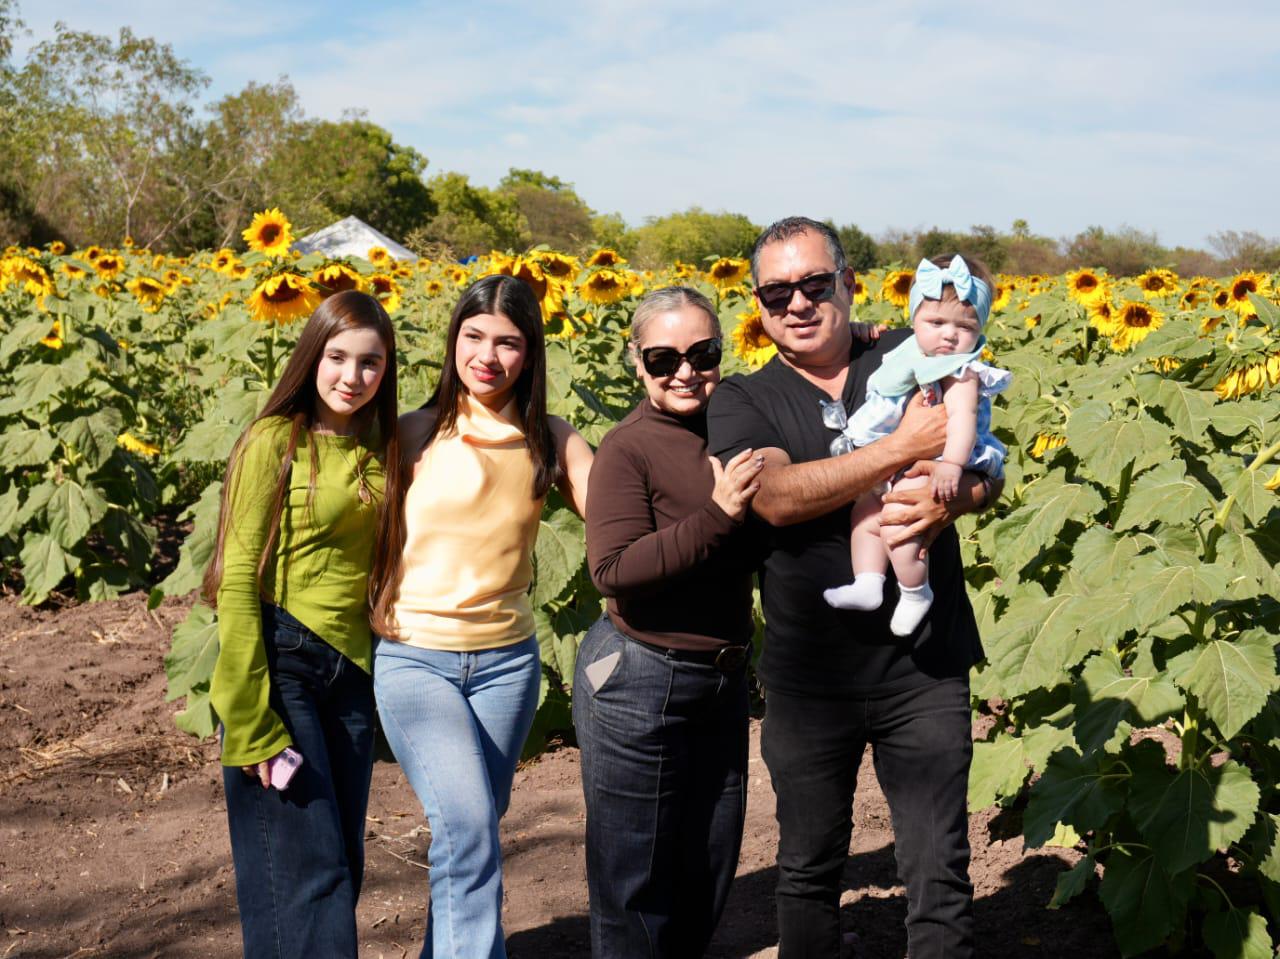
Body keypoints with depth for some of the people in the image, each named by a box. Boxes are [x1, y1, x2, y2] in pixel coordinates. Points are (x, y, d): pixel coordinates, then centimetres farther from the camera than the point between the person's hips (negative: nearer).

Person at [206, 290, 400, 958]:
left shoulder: (381, 450, 8)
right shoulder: (276, 441, -8)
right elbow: (237, 579, -11)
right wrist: (252, 721, -16)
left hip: (351, 670, 6)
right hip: (278, 660, -6)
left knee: (343, 865, 10)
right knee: (304, 867, -7)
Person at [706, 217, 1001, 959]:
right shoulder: (742, 403, 0)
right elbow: (779, 497, -19)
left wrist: (950, 499, -21)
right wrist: (904, 446, -21)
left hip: (925, 667, 0)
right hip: (809, 677, 1)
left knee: (940, 876, 2)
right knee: (809, 871, 17)